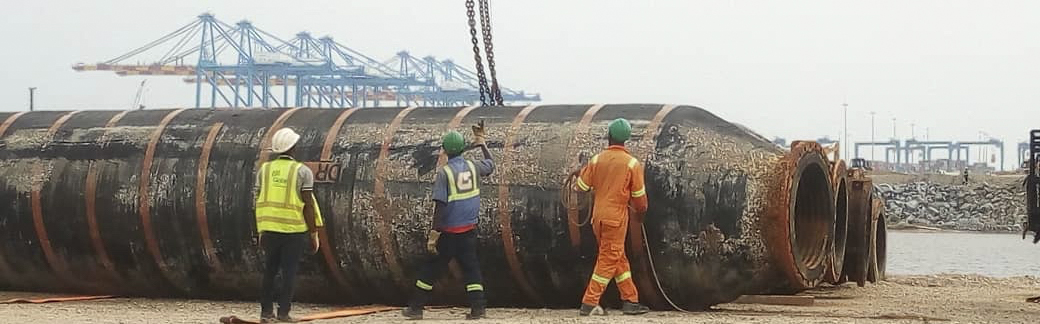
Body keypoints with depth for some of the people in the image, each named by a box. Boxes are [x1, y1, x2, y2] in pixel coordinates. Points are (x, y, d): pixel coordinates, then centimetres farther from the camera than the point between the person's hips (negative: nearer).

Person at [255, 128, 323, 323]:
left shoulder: (265, 169, 6)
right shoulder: (302, 171, -5)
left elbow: (260, 202, 7)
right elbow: (308, 205, -8)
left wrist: (260, 231, 14)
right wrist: (314, 234, -2)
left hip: (270, 229, 4)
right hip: (294, 230, -4)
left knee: (270, 272, 13)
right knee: (289, 273, 2)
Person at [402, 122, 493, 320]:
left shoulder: (444, 172, -12)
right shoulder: (473, 167, 1)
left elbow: (440, 206, -16)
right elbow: (490, 165, 25)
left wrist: (434, 234, -16)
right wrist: (481, 142, 35)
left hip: (448, 232, -4)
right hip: (469, 231, 4)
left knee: (431, 268, 6)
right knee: (471, 267, 9)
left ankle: (416, 308, 11)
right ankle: (478, 307, -2)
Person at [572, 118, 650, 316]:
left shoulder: (597, 160, 1)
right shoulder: (632, 163, -7)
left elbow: (581, 187, 7)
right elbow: (639, 196, -1)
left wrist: (579, 175, 28)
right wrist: (639, 213, 18)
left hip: (598, 217, 5)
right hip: (616, 218, -5)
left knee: (619, 258, 14)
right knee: (608, 260, 0)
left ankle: (630, 300, 17)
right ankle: (589, 303, -4)